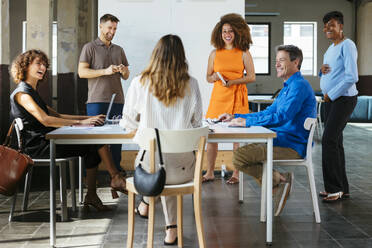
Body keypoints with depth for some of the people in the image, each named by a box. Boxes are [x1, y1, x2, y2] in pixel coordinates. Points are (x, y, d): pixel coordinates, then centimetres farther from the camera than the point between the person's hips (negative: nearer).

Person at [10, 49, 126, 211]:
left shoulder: (32, 92, 24)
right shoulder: (21, 93, -8)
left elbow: (57, 116, 20)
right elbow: (45, 120, -22)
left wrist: (89, 118, 9)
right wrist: (80, 122, -25)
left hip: (46, 142, 10)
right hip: (38, 146, -10)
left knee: (93, 146, -4)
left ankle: (91, 196, -6)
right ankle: (116, 179, -5)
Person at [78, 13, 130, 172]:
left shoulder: (119, 50, 19)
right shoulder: (90, 47, 5)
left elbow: (126, 76, 21)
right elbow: (82, 72, -5)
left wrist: (124, 71, -3)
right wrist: (105, 71, -14)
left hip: (117, 100, 4)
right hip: (97, 100, -4)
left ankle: (116, 169, 8)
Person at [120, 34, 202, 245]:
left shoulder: (140, 83, -6)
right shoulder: (191, 84, -3)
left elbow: (128, 123, 5)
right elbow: (197, 123, 7)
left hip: (150, 168, 0)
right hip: (182, 169, 0)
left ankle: (146, 203, 48)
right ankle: (171, 229, 30)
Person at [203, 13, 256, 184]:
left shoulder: (243, 53, 3)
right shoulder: (214, 53, 10)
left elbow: (251, 77, 0)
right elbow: (208, 77, 14)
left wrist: (233, 81, -12)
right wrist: (214, 77, -9)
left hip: (237, 96, -2)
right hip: (218, 96, 3)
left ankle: (236, 174, 9)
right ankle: (210, 172, 11)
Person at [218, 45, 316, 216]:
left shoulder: (299, 86, -14)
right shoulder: (287, 87, 20)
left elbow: (281, 117, -26)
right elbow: (267, 113, 24)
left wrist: (246, 122, -23)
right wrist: (235, 117, 15)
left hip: (292, 147, -11)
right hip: (282, 141, 11)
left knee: (239, 157, -20)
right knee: (242, 149, 20)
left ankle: (279, 180, -6)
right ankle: (279, 178, 8)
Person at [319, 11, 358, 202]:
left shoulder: (347, 46, -12)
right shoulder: (331, 48, 17)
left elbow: (352, 77, -20)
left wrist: (331, 94, -15)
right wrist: (322, 70, 3)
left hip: (344, 99, -9)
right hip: (331, 100, 9)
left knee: (329, 140, -14)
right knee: (335, 142, 9)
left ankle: (334, 188, -8)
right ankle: (342, 188, 16)